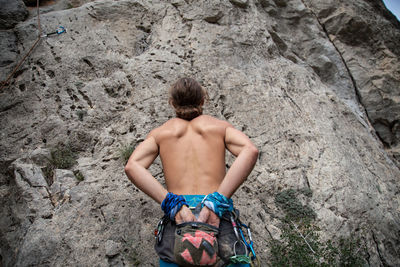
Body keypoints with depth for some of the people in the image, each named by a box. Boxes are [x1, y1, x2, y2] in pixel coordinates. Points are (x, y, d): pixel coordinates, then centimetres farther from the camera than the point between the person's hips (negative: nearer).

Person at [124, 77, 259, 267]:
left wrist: (173, 205, -10)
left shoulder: (159, 133, 16)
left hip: (177, 217, 1)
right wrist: (217, 203, -13)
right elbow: (250, 151, -6)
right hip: (220, 215, 0)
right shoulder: (221, 126, 15)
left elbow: (132, 166, -2)